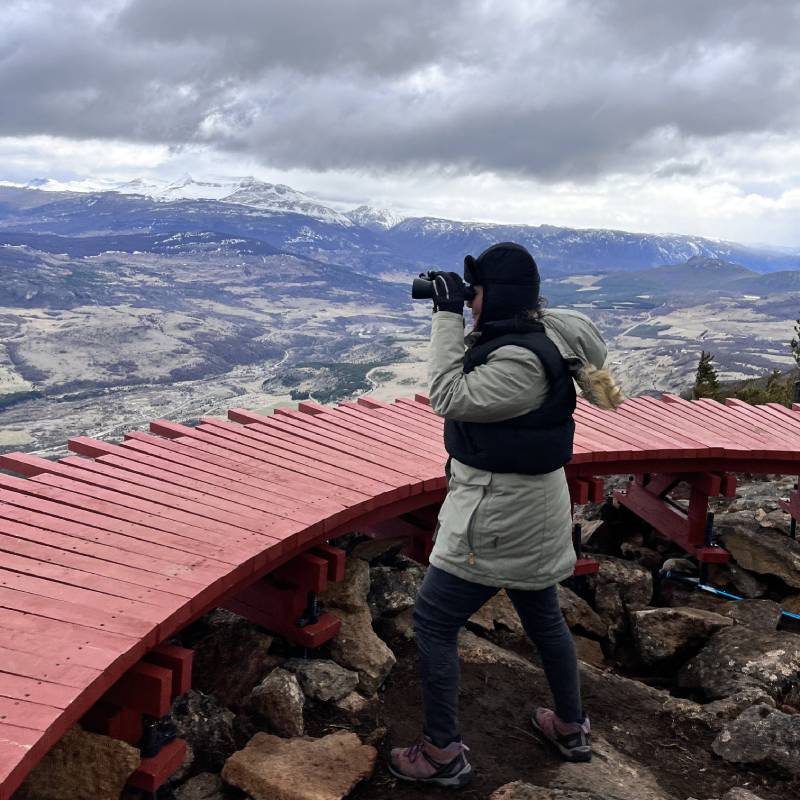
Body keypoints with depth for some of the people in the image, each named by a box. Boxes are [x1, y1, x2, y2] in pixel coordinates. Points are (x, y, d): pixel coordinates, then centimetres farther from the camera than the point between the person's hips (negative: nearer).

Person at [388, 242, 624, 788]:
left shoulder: (521, 361, -27)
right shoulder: (537, 335, 4)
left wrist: (448, 316, -20)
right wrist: (453, 317, 3)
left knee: (434, 621, 2)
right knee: (544, 618, 23)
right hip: (530, 509, 10)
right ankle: (571, 728, 41)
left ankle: (443, 754, 13)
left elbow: (450, 398, -23)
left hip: (500, 517, -10)